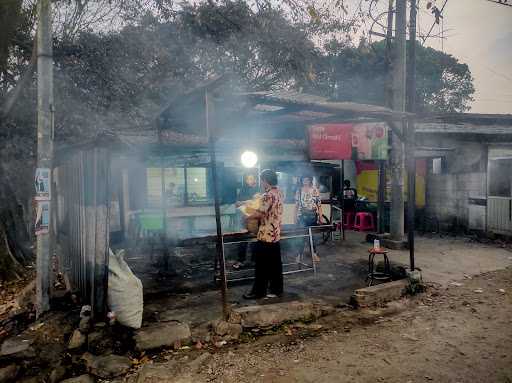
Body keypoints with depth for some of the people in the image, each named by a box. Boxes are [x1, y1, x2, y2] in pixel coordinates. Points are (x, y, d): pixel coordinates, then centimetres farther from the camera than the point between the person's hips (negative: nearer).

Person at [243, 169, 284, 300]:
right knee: (275, 264, 13)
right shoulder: (279, 193, 10)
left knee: (261, 265, 2)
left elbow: (260, 213, -23)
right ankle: (276, 289, 21)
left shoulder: (268, 195, -19)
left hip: (265, 235, -9)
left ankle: (258, 291, 11)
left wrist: (247, 217, -4)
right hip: (276, 235, 9)